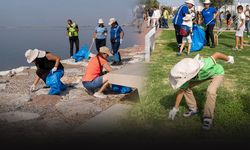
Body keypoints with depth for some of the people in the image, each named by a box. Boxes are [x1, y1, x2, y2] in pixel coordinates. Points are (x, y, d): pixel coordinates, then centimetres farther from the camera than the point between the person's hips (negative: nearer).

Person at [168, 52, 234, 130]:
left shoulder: (204, 67, -47)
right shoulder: (186, 74, -28)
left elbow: (216, 55, -33)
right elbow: (181, 90, -15)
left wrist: (228, 59, -11)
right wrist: (175, 108, -9)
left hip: (217, 73, -5)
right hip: (206, 74, 5)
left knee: (210, 91, -29)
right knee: (186, 87, -6)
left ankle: (208, 119, -14)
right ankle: (193, 109, 14)